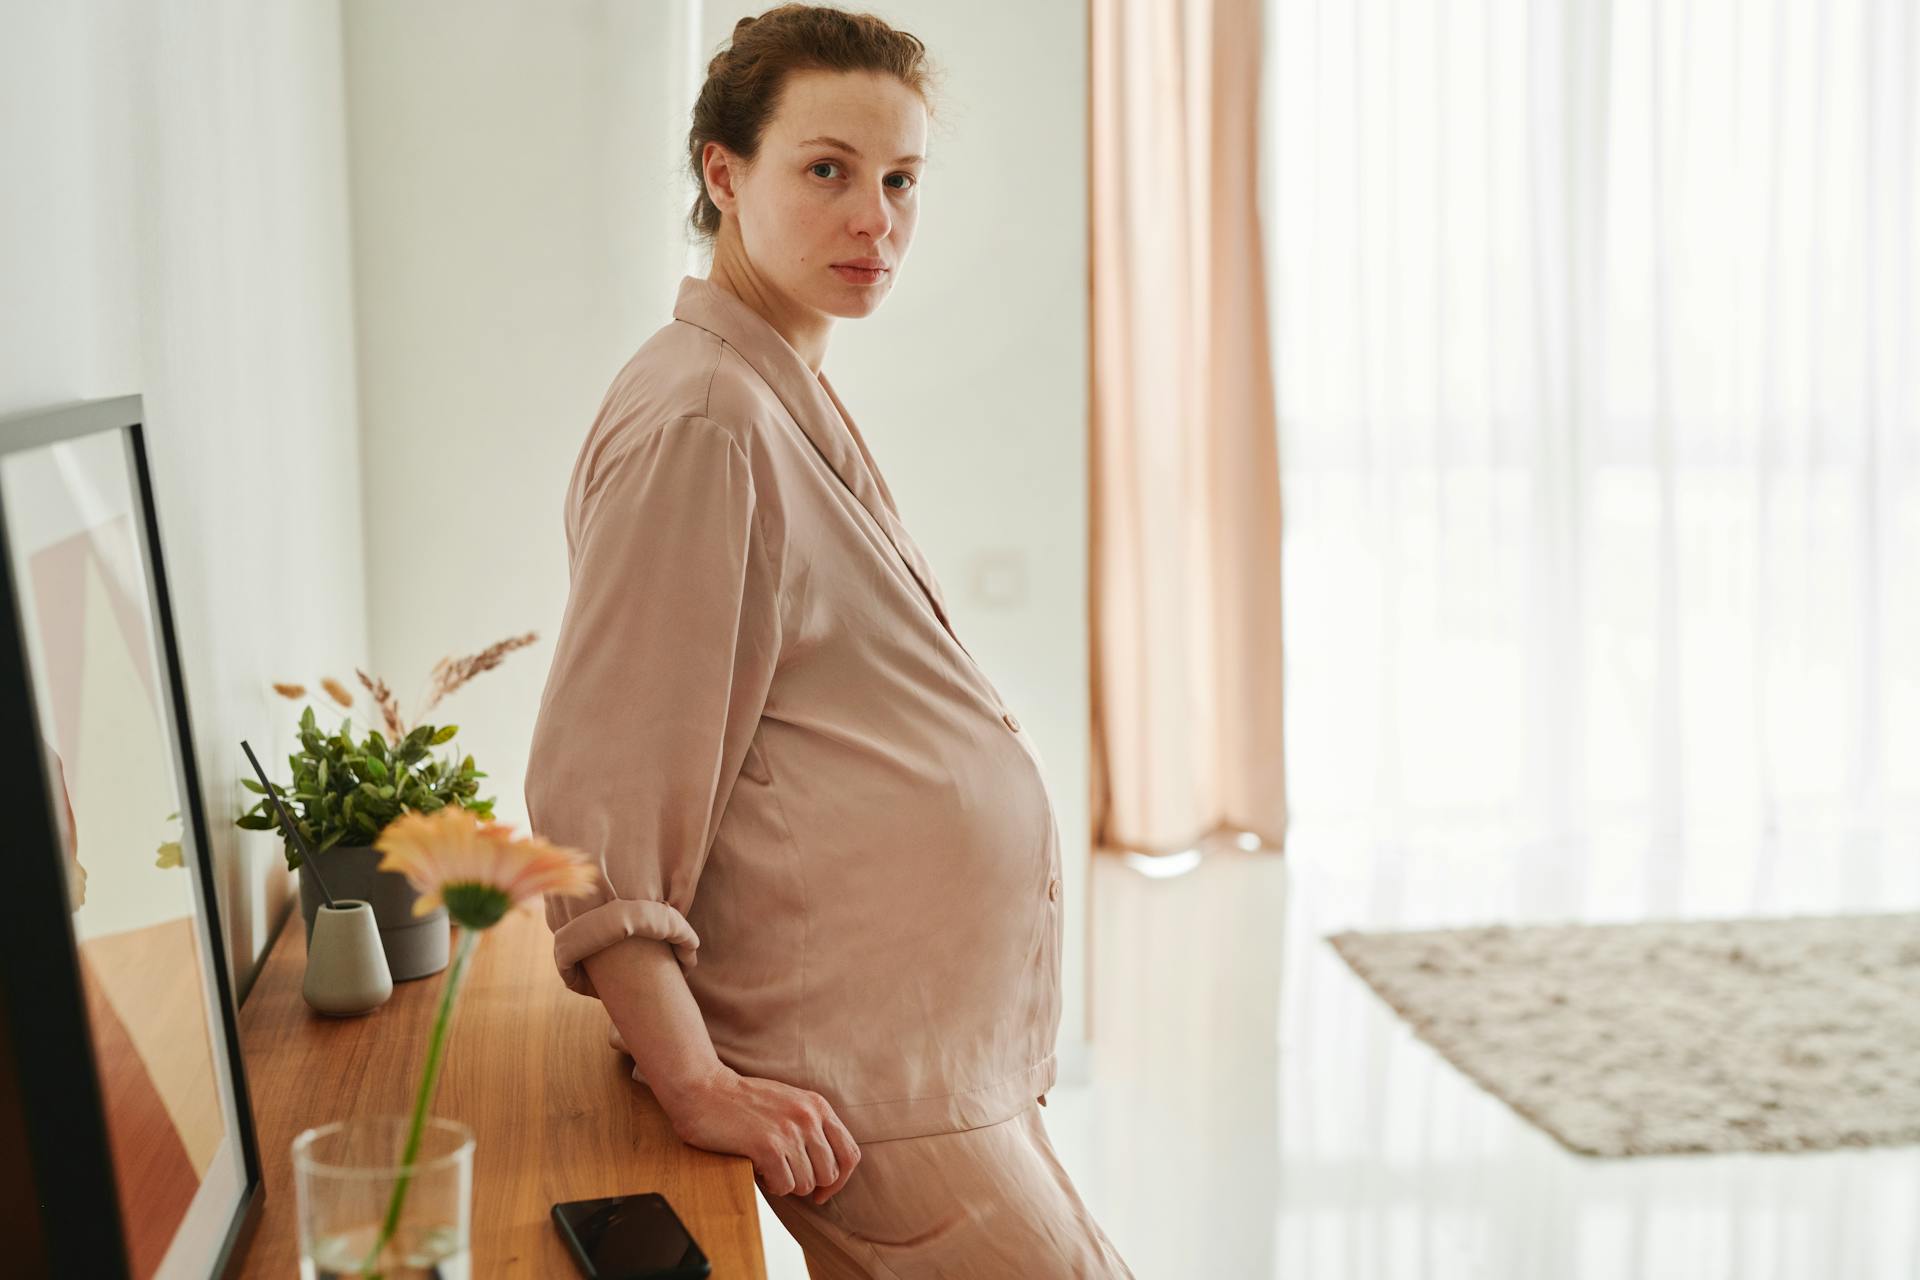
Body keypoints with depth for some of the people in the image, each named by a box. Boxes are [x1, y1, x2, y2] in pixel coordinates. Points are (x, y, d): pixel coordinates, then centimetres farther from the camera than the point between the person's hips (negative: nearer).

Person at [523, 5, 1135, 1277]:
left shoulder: (798, 403, 15)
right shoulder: (701, 420, -16)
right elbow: (593, 800, -20)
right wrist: (696, 1086, -24)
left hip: (945, 1056, 10)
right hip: (860, 1092, -10)